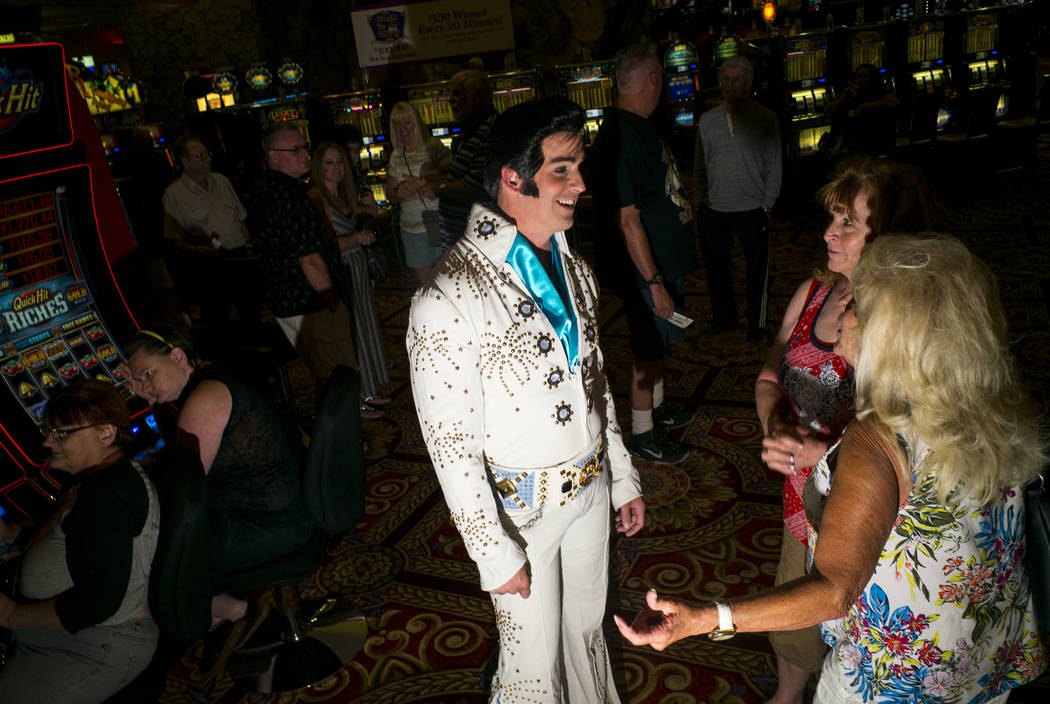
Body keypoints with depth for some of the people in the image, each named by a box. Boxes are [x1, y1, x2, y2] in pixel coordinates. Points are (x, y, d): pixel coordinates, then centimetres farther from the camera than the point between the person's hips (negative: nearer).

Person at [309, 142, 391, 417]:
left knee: (365, 327, 16)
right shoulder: (316, 198, -16)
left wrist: (368, 213, 3)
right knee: (349, 334, -2)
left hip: (358, 269, 9)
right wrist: (356, 238, -26)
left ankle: (367, 392, 30)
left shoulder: (343, 195, 11)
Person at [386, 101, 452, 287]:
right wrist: (399, 193, -10)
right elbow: (389, 193, 13)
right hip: (412, 228, 5)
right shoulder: (396, 156, 10)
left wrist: (421, 182, -19)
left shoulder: (432, 146, -5)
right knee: (423, 283, 9)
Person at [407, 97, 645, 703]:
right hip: (522, 508, -6)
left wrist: (624, 477, 13)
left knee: (587, 629, 25)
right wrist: (494, 553, -15)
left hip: (591, 487, 6)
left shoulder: (573, 268, 1)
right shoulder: (449, 299, -25)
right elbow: (451, 442, -20)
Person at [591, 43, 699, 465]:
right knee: (647, 350, 4)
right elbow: (627, 220, -26)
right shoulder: (622, 136, -24)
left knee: (659, 342, 24)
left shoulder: (638, 128, 8)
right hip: (647, 269, -10)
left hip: (665, 260, 10)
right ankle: (642, 435, 20)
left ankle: (656, 408, 43)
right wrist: (654, 281, -24)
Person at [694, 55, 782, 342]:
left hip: (752, 209, -3)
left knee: (757, 269, 7)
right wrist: (703, 196, 4)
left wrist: (767, 205, -5)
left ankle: (756, 323, 24)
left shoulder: (765, 119, -1)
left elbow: (774, 165, 0)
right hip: (714, 210, 3)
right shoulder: (708, 120, 7)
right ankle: (724, 316, 32)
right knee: (716, 265, 12)